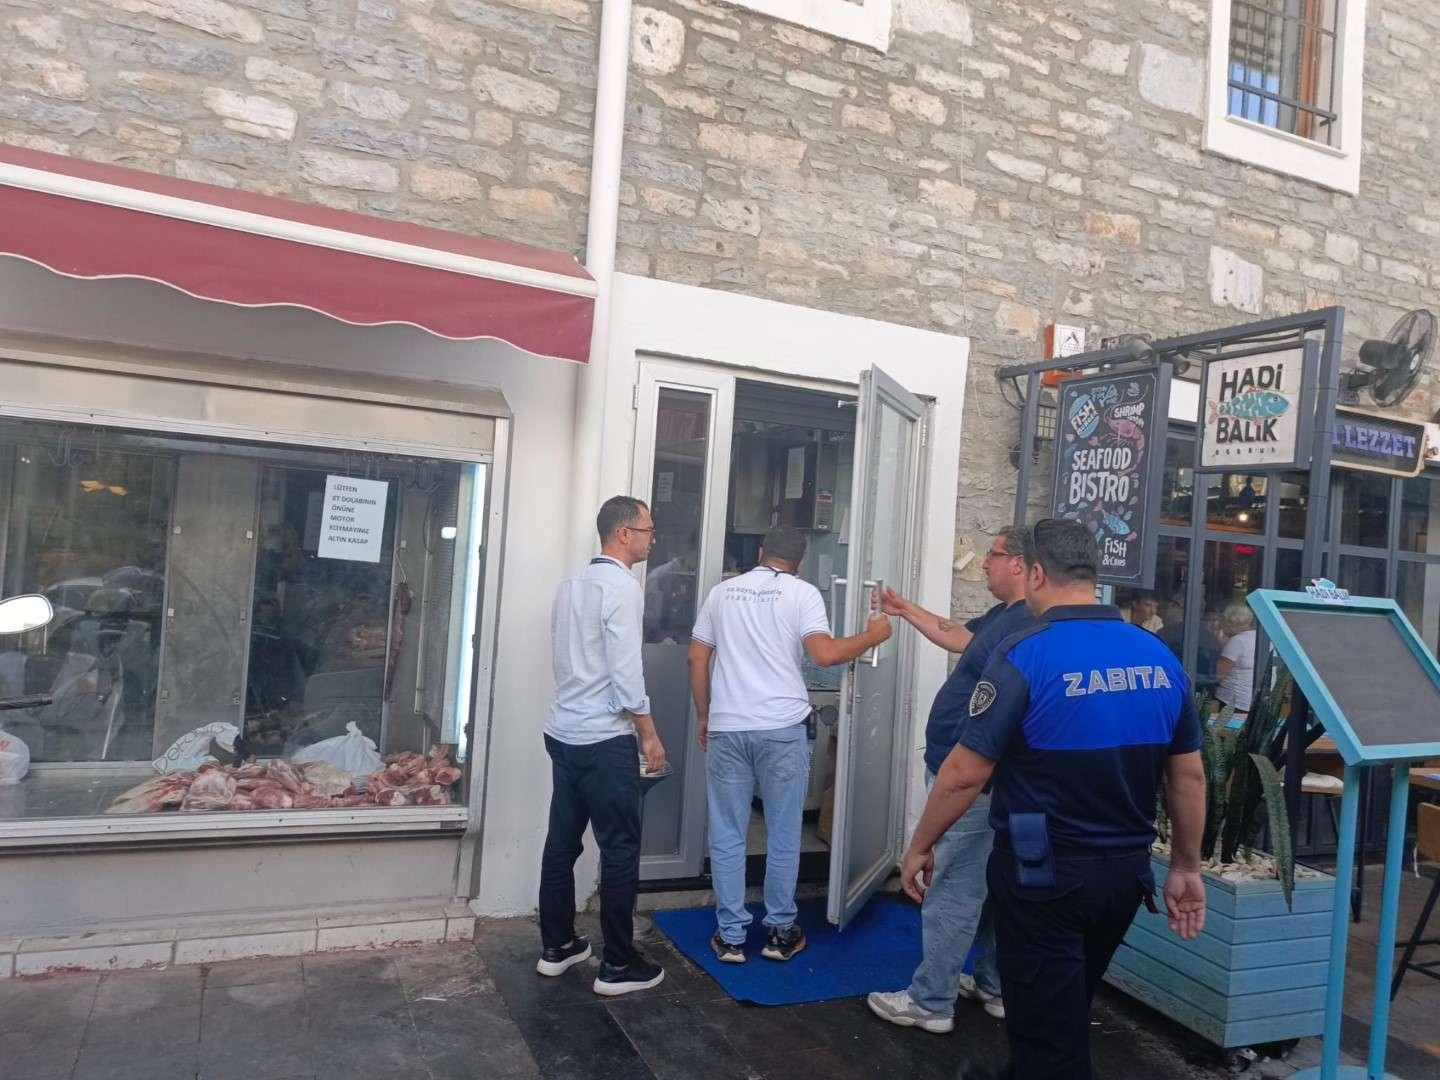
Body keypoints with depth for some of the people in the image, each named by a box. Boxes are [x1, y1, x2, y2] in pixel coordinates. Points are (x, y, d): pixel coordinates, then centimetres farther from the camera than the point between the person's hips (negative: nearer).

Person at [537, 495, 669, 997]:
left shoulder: (570, 585, 11)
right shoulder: (623, 587, -15)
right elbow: (626, 672, -18)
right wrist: (649, 734, -9)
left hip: (563, 731, 8)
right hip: (605, 739, -8)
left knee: (562, 840, 15)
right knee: (620, 850, 2)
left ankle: (557, 946, 26)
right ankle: (618, 964, 10)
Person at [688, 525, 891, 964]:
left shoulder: (722, 591, 10)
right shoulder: (802, 593, -1)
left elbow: (697, 659, 9)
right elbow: (825, 653, -14)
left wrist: (703, 715, 19)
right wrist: (873, 635, 2)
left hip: (727, 727, 2)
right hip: (782, 729, -2)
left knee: (726, 837, 10)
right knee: (783, 836, 12)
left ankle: (730, 936, 15)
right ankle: (780, 933, 22)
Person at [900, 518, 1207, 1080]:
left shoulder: (1025, 654, -20)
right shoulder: (1159, 656, -1)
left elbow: (965, 774, -19)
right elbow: (1188, 775, 5)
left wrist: (920, 846, -5)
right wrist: (1186, 868, 16)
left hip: (1044, 873, -6)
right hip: (1126, 871, 6)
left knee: (1047, 1035, 11)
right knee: (1066, 1011, 27)